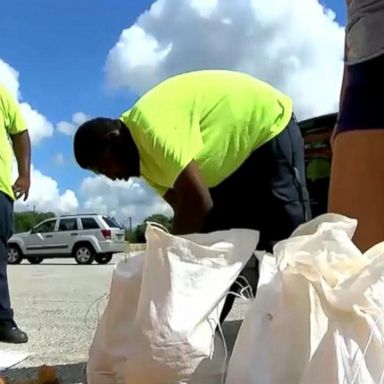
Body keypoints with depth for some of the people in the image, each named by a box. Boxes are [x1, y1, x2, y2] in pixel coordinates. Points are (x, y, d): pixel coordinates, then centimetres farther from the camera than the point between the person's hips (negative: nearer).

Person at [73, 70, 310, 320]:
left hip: (271, 131, -9)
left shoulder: (150, 124, -30)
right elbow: (185, 208, 1)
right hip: (233, 161, 9)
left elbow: (198, 203, -33)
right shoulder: (145, 153, 0)